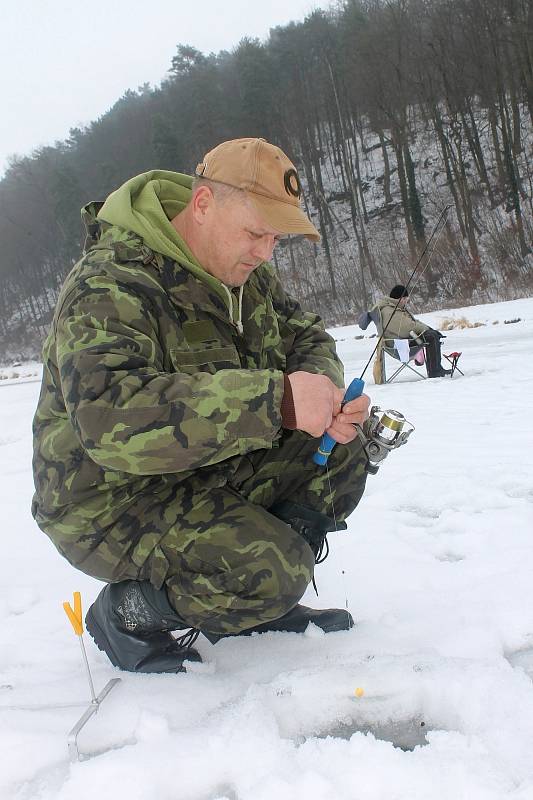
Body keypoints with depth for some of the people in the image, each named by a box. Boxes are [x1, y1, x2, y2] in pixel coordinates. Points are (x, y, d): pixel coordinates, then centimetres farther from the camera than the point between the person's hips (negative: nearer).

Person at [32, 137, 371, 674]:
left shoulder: (245, 271, 2)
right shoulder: (112, 285, -26)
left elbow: (306, 338, 10)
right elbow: (110, 416, -41)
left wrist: (328, 401, -16)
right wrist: (275, 399, -46)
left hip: (213, 472, 8)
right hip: (114, 500, -8)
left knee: (341, 457, -5)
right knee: (270, 570, -27)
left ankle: (262, 600, 10)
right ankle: (127, 611, 0)